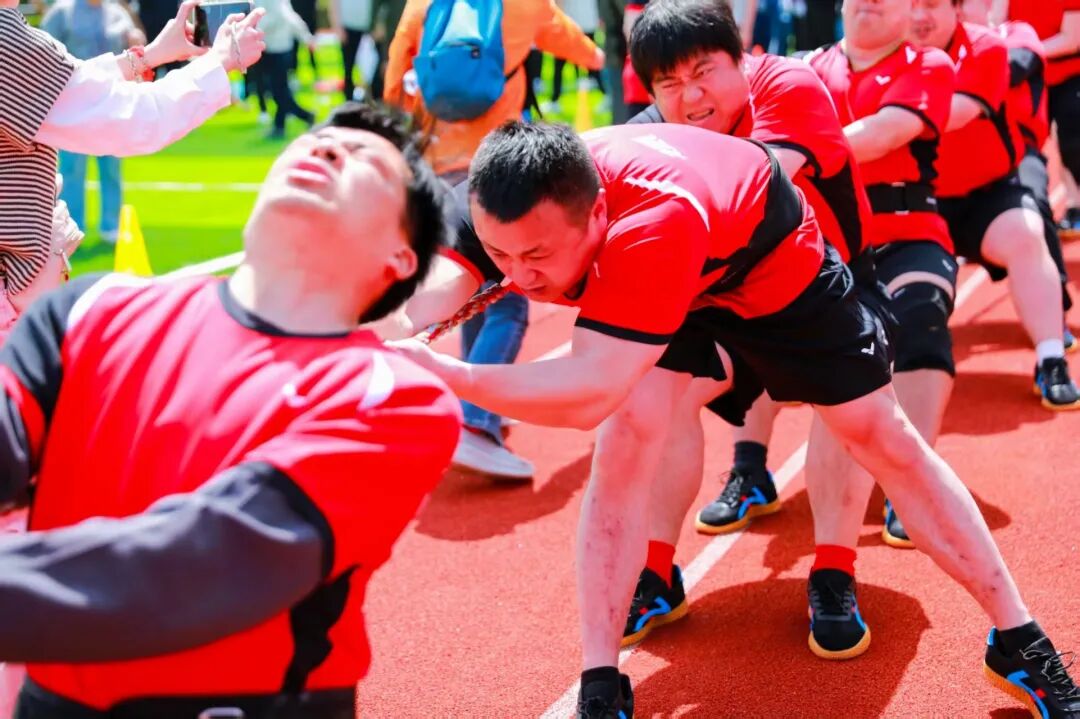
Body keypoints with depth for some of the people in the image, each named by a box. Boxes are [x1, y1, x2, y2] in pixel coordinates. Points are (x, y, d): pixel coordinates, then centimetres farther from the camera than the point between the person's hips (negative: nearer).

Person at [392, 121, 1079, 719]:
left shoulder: (653, 223, -50)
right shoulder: (517, 206, -32)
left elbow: (590, 392, -56)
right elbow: (433, 292, -33)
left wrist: (442, 373, -61)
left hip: (773, 264, -4)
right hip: (665, 281, 4)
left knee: (884, 437, 4)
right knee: (627, 438, -19)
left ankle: (1022, 642, 21)